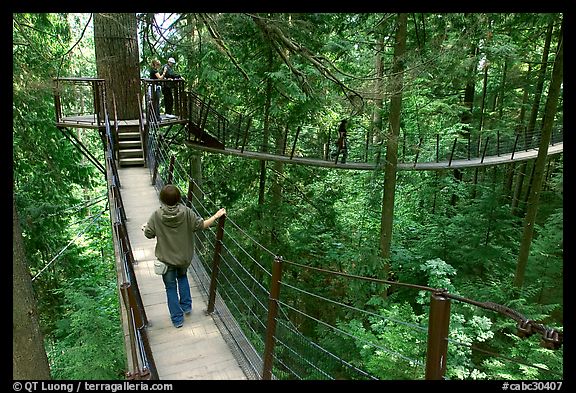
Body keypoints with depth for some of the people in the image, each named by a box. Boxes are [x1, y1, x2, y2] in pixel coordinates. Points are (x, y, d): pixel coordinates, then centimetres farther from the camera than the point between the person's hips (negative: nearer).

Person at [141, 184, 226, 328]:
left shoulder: (156, 215, -18)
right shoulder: (186, 212, -18)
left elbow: (149, 234, -10)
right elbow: (201, 225, -13)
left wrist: (145, 227, 13)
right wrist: (217, 215, -1)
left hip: (166, 259, -2)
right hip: (184, 257, 2)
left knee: (171, 287, 15)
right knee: (182, 277, 32)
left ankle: (177, 318, 24)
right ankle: (186, 306, 36)